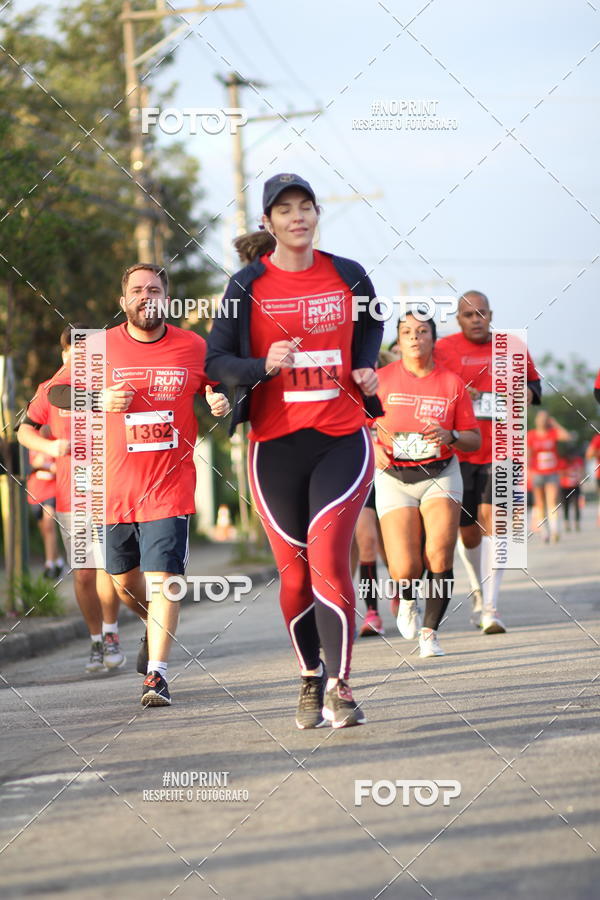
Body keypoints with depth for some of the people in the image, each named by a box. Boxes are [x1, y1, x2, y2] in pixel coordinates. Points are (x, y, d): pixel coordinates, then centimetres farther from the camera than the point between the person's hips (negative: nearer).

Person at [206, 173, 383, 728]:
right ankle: (310, 679, 25)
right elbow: (215, 361, 1)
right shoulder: (247, 286, 1)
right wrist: (263, 366, -18)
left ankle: (339, 688, -16)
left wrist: (366, 367, 9)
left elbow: (371, 324, 28)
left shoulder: (348, 277, 7)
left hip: (342, 438, 0)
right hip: (276, 445, 0)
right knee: (293, 570, 6)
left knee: (328, 557, -16)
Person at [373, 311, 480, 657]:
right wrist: (373, 447, -10)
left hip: (440, 476, 1)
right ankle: (409, 601, 26)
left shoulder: (452, 383, 0)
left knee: (439, 556, -19)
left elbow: (474, 439, 4)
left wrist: (450, 436, -16)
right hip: (394, 479, -1)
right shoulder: (383, 379, -2)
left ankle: (430, 632, 0)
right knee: (405, 569, -12)